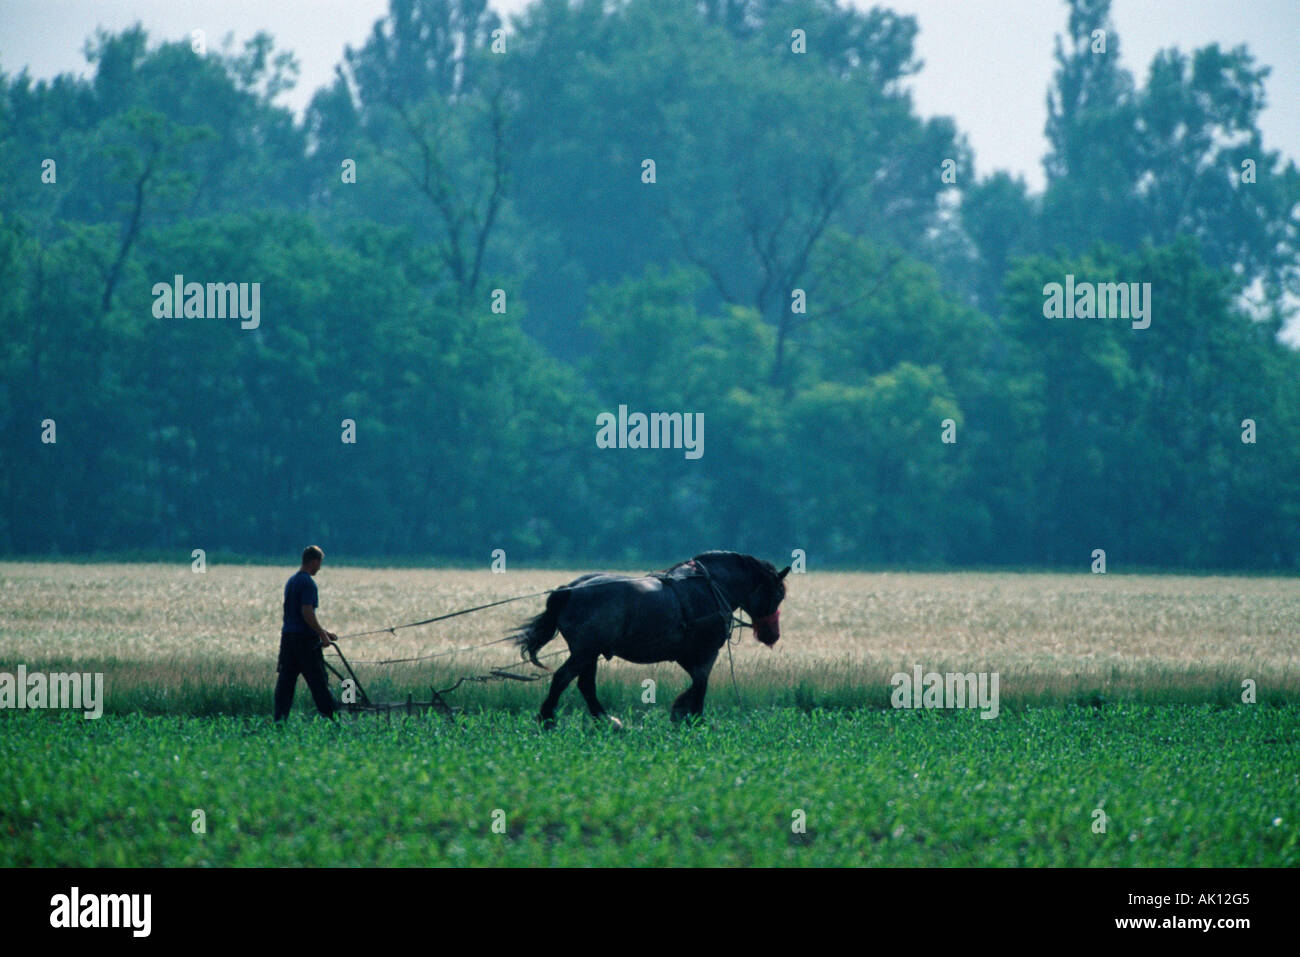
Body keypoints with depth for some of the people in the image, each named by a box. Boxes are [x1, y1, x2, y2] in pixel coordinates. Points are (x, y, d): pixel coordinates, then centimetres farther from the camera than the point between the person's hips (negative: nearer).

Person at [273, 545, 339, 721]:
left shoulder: (291, 581, 17)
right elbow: (307, 614, -20)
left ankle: (279, 720, 2)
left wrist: (323, 632, 24)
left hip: (288, 636, 8)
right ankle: (330, 719, 2)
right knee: (318, 681, -2)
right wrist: (323, 635, -12)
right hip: (305, 639, -8)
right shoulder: (307, 583, -13)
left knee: (285, 681, 5)